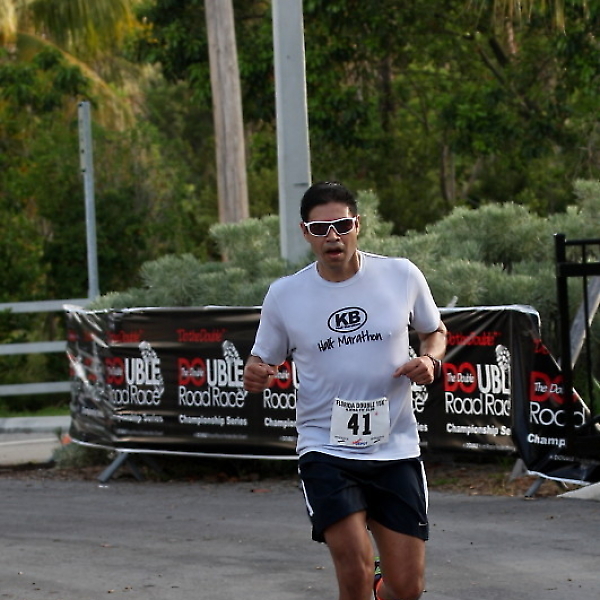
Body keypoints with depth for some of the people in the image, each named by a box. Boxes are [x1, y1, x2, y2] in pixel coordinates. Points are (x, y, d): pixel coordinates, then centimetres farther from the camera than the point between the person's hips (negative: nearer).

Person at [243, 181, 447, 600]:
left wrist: (430, 361, -6)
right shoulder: (284, 294, -1)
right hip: (325, 450, -1)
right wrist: (255, 376, -15)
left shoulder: (402, 275, -1)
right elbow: (264, 362, 9)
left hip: (396, 451, 1)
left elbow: (435, 331, 16)